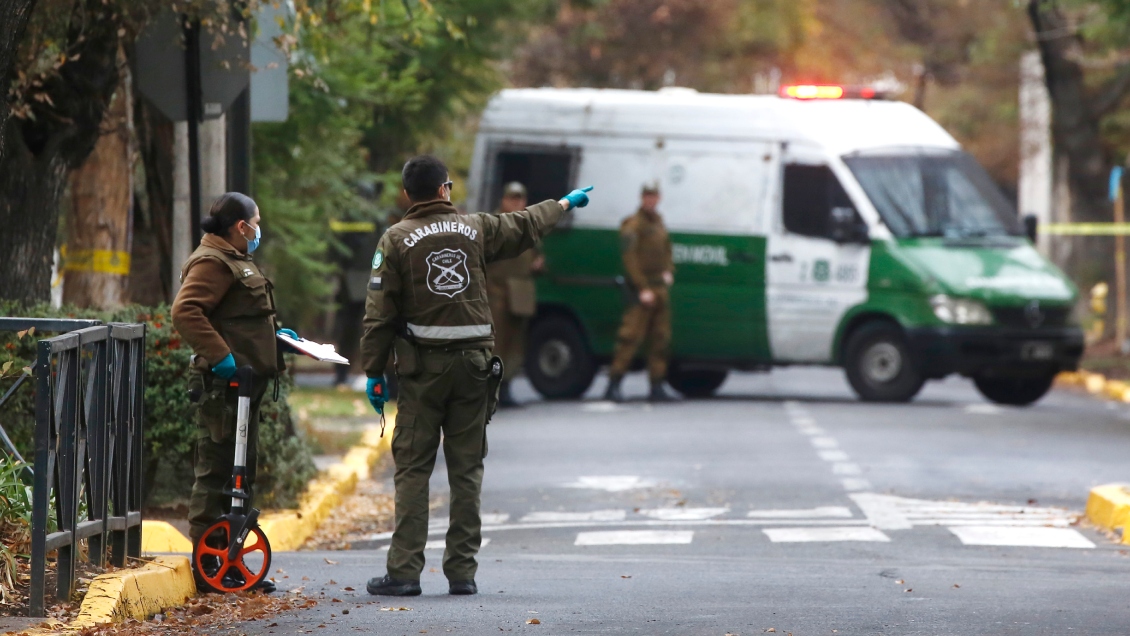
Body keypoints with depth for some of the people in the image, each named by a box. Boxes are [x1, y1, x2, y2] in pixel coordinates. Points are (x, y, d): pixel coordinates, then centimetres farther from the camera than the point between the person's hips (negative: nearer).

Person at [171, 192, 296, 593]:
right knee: (217, 470, -9)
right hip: (224, 384, -11)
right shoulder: (211, 262, -12)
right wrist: (220, 355, -28)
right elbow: (185, 311, -25)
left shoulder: (235, 260, 23)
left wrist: (274, 334, 21)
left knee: (242, 472, 14)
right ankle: (207, 561, -7)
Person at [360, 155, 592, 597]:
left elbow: (379, 313, -5)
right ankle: (462, 572, 6)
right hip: (473, 364, 2)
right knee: (467, 470, 6)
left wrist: (373, 371, 1)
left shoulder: (396, 240, -3)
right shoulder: (476, 229, 5)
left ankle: (404, 572, -6)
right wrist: (565, 204, 42)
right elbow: (525, 226, 23)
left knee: (412, 469, -1)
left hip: (423, 367, -2)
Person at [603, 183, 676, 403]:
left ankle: (657, 387, 12)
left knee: (660, 339, 8)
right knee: (631, 337, -12)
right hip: (642, 288, -8)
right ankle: (614, 386, -11)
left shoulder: (659, 223, 18)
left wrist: (669, 272, 5)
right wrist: (643, 289, -20)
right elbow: (629, 258, -15)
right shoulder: (633, 225, -8)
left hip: (660, 289, 8)